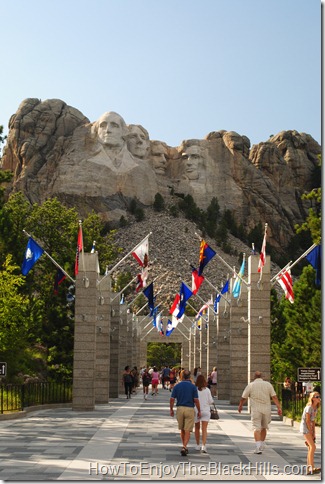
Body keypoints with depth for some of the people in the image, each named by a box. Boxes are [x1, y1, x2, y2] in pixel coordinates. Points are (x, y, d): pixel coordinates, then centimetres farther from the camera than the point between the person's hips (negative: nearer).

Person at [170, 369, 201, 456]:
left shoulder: (177, 386, 1)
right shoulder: (193, 387, -5)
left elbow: (172, 399, -1)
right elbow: (196, 400, -8)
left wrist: (171, 409, 11)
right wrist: (199, 411, 2)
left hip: (180, 408, 3)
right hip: (189, 409, -3)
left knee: (182, 430, 18)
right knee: (188, 431, -1)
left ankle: (184, 447, 26)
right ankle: (184, 447, -16)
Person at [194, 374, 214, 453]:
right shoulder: (207, 390, -5)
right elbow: (210, 401, 0)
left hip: (196, 411, 0)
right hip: (205, 411, 0)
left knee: (197, 428, 18)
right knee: (204, 429, -5)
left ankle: (198, 445, 26)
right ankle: (203, 446, -20)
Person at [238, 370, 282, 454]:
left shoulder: (250, 385, 0)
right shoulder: (268, 384, 4)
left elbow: (243, 397, 6)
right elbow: (274, 397, -3)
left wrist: (240, 406, 22)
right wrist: (279, 407, -4)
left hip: (255, 409, -3)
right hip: (266, 409, 3)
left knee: (257, 428, -5)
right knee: (264, 427, 20)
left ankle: (258, 447, -19)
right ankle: (262, 444, 30)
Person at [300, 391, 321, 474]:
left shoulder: (315, 408, 9)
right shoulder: (309, 407, -18)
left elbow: (313, 421, 11)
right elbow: (307, 421, -18)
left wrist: (313, 433, 8)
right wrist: (310, 433, -14)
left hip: (309, 427, 9)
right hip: (305, 427, -9)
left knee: (311, 448, 7)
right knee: (313, 447, -16)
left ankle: (309, 468, 10)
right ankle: (312, 468, -17)